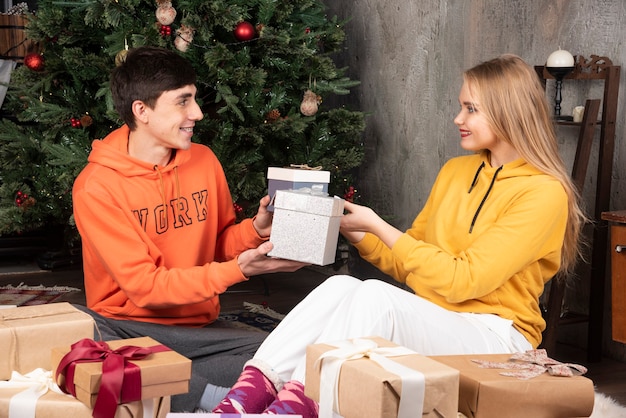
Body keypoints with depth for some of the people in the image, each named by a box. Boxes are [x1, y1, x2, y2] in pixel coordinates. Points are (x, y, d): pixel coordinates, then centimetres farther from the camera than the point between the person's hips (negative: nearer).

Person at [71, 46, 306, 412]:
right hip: (127, 325, -5)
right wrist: (236, 270, -24)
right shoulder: (97, 186, -11)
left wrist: (256, 230, -9)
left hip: (199, 325, 5)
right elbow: (143, 286, -15)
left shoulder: (204, 160, 5)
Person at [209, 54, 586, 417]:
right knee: (341, 286, -24)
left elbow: (464, 280, -17)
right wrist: (353, 231, 1)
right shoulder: (455, 171, 13)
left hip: (496, 339, -6)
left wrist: (377, 226, -14)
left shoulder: (544, 193, -10)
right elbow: (406, 265, 17)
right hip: (431, 323, 6)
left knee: (375, 295, -33)